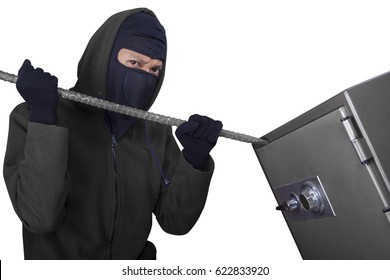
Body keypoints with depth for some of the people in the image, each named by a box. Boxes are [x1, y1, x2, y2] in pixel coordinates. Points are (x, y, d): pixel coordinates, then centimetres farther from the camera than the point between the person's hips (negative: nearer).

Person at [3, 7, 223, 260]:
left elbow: (176, 222, -6)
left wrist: (195, 161, -20)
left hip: (135, 254, 3)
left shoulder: (156, 131, -2)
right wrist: (43, 118, -26)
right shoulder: (32, 118, -11)